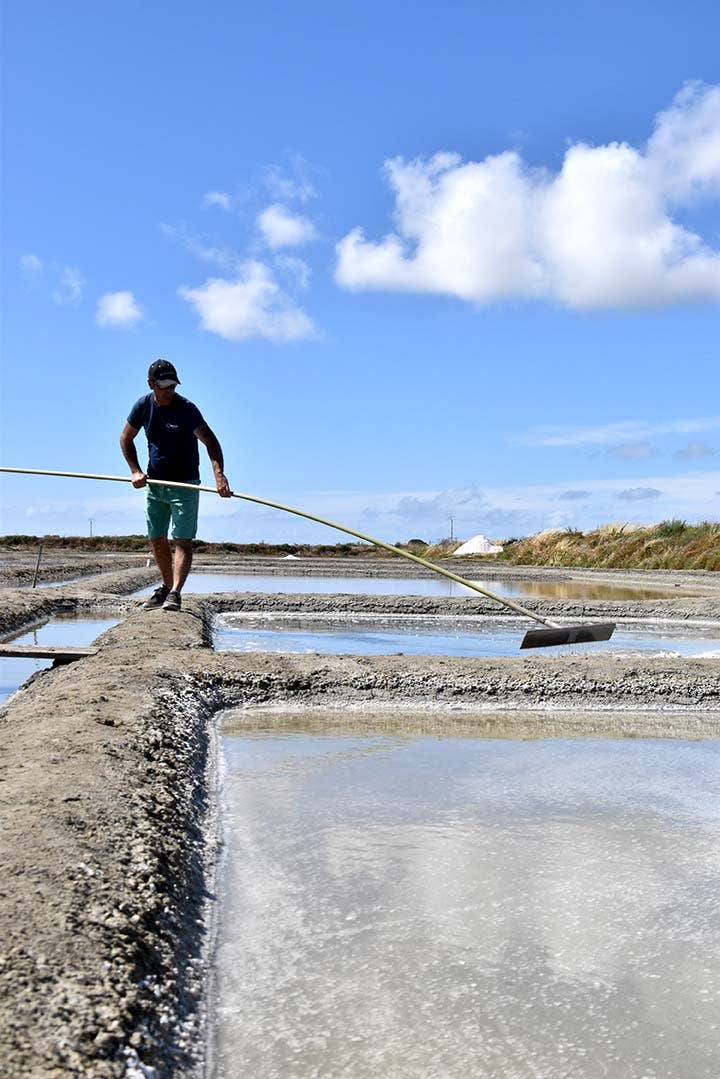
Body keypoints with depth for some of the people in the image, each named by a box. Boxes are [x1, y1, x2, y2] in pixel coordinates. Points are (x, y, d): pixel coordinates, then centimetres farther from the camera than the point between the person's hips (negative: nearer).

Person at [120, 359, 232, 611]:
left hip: (184, 484, -5)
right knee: (156, 539, 13)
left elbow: (210, 441, -28)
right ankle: (166, 587, 28)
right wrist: (135, 471, -2)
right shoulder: (143, 406, -2)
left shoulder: (186, 408, -17)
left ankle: (175, 593, -19)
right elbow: (126, 439, 11)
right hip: (154, 483, 6)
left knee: (182, 541, -13)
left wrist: (219, 474, -44)